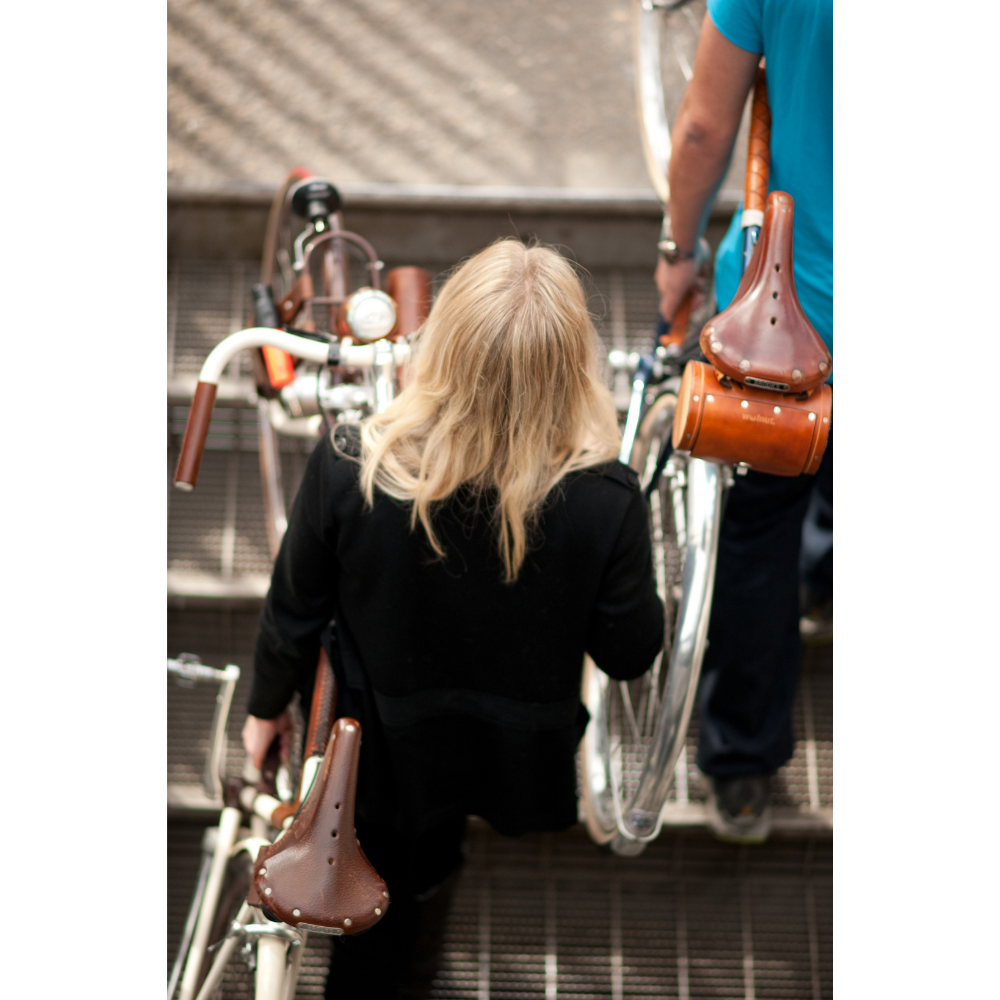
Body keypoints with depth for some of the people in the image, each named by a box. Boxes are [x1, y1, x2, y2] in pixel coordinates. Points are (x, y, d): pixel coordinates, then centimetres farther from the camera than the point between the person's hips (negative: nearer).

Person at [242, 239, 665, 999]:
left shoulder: (348, 468, -31)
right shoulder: (606, 499, -34)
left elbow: (295, 613, -14)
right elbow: (629, 653, -16)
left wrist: (268, 705, 7)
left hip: (383, 747, 0)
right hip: (512, 757, 0)